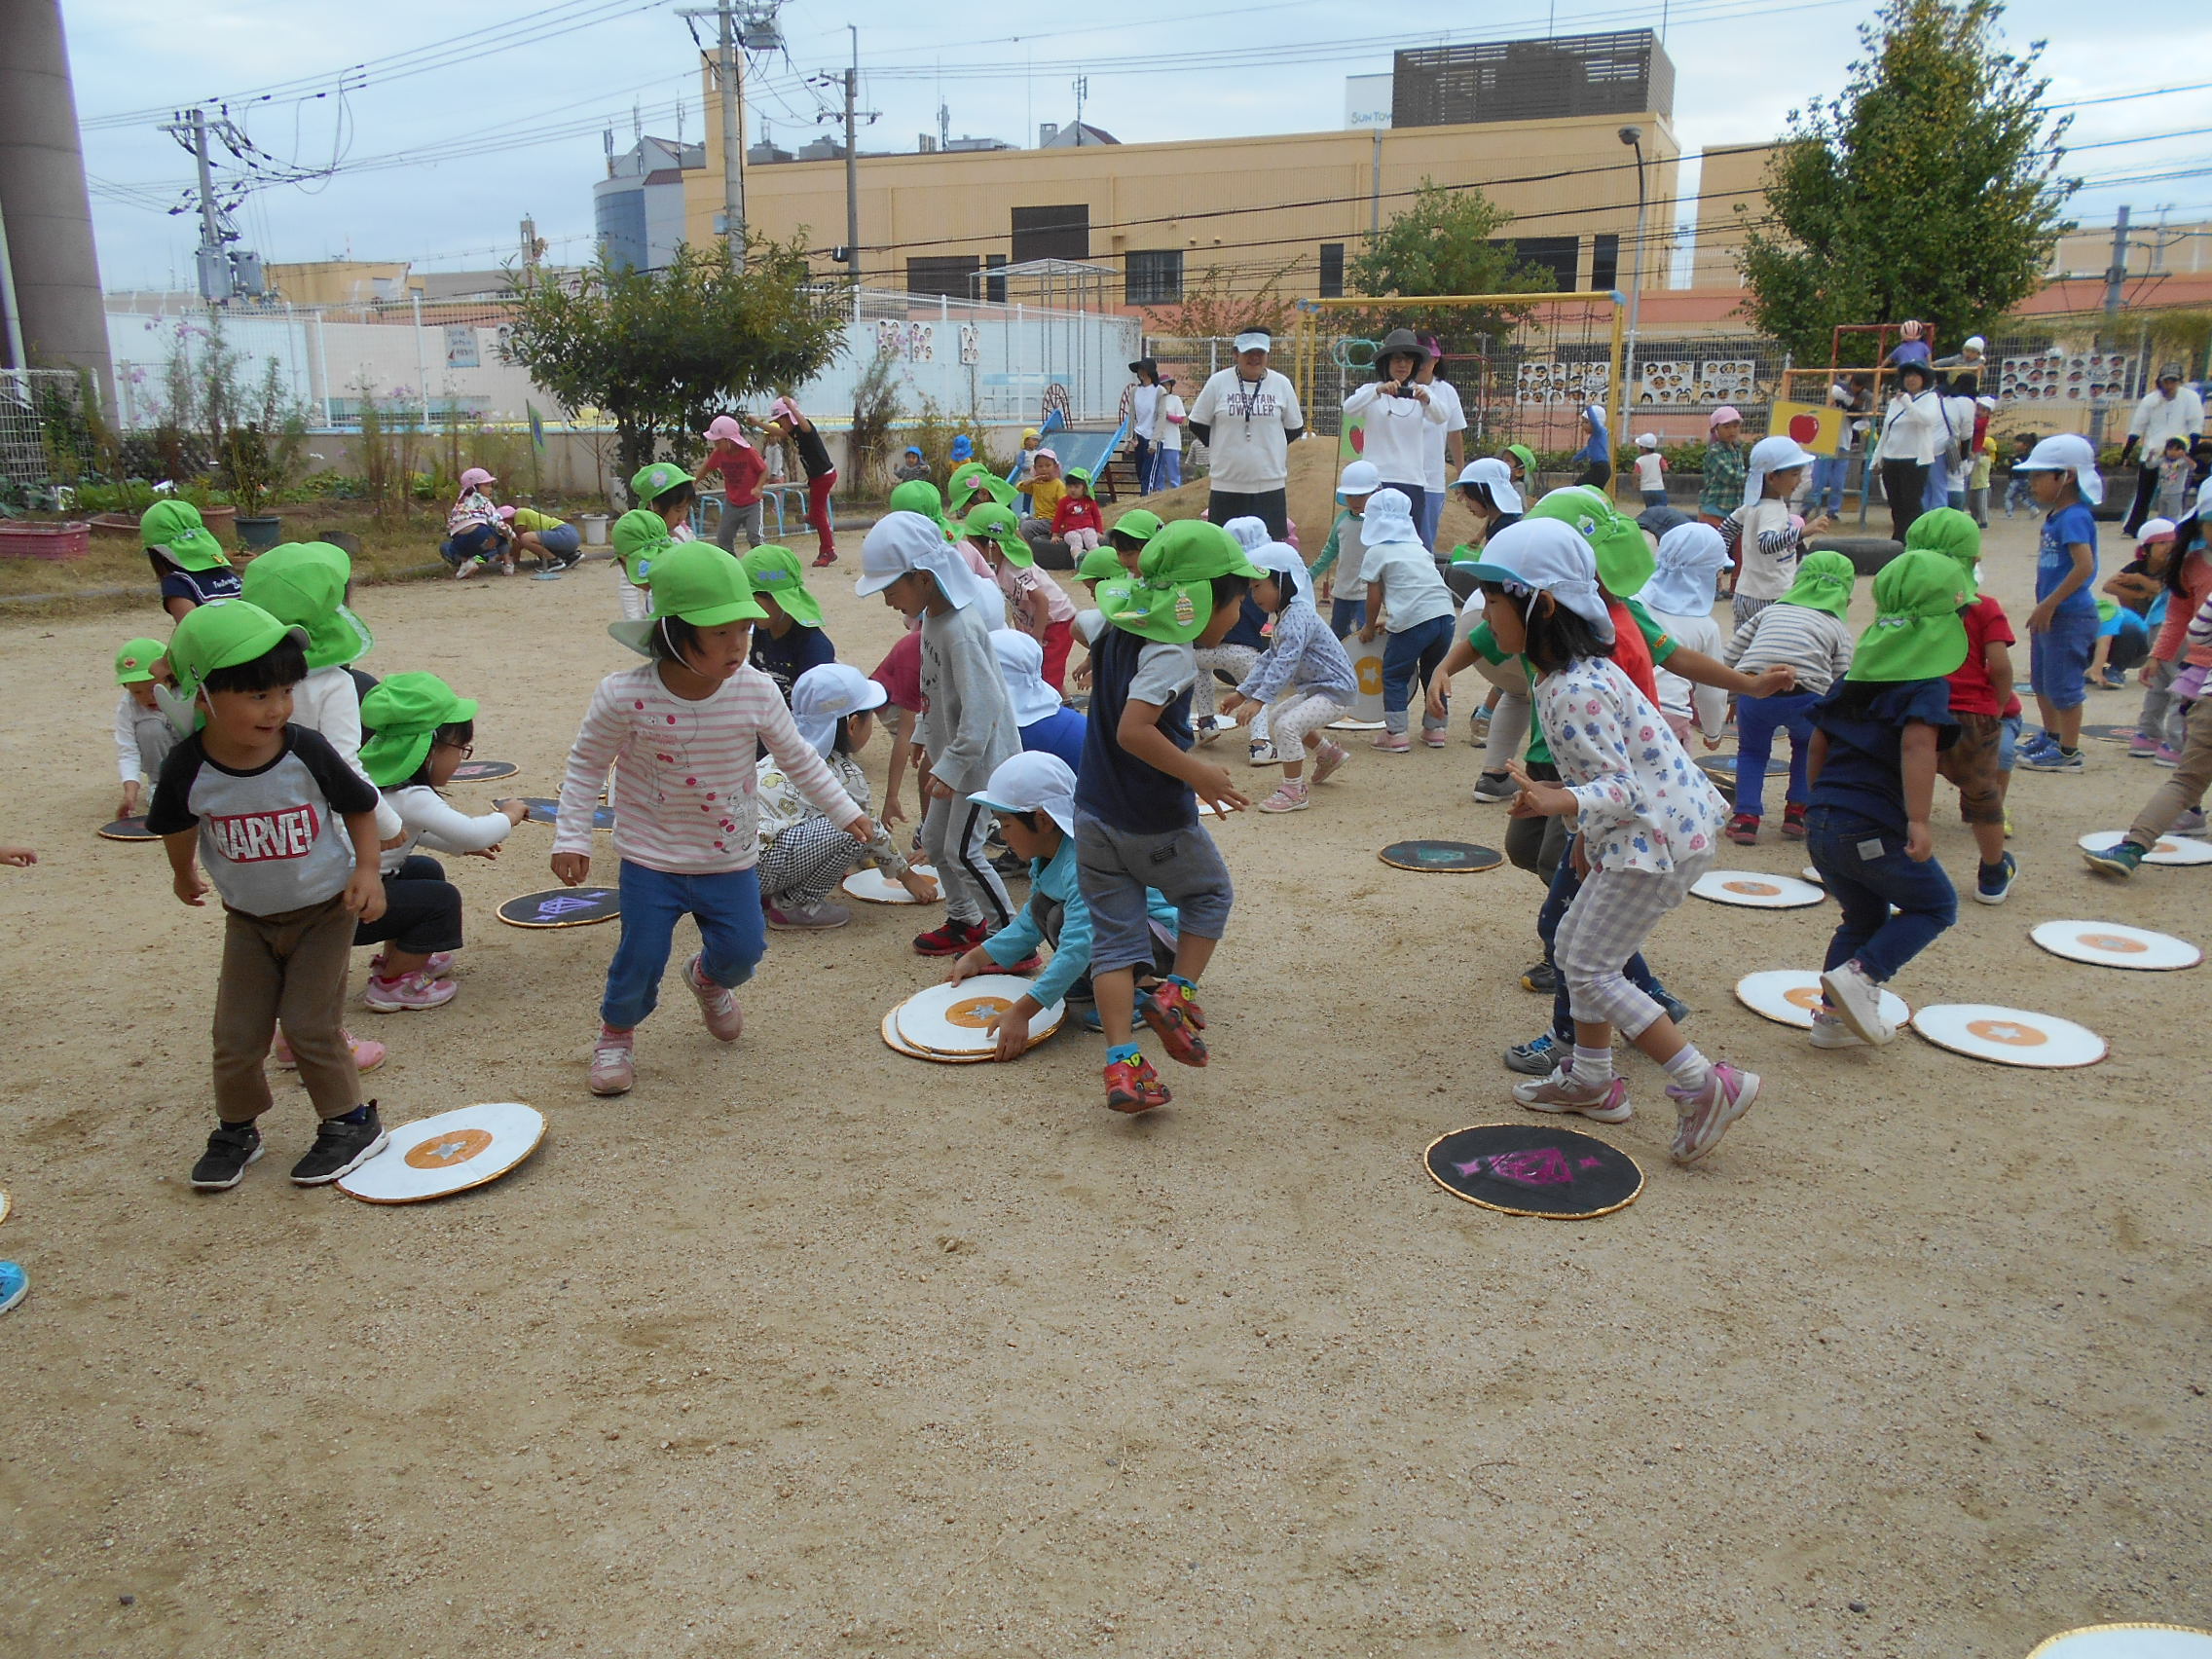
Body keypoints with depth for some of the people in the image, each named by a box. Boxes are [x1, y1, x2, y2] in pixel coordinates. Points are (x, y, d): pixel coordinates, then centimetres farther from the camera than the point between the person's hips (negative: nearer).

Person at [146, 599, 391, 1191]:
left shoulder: (308, 753, -22)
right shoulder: (188, 769, -18)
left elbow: (360, 807, -6)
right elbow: (178, 826, 5)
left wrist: (366, 871, -16)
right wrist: (184, 873, 20)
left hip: (324, 911, -2)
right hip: (248, 919, 3)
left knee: (310, 1026, -4)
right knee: (237, 1033, 6)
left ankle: (351, 1122, 15)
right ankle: (236, 1131, 29)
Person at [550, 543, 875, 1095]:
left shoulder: (756, 692, -13)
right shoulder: (624, 696, -20)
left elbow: (797, 757, 2)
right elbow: (586, 765, -5)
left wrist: (845, 811, 8)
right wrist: (571, 837, -8)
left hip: (731, 858, 3)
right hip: (651, 859, -2)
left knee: (742, 950, 7)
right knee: (641, 958, -1)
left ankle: (709, 978, 45)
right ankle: (617, 1033, 31)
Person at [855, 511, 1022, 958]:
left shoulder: (960, 628, -27)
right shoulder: (933, 616, 3)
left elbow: (983, 706, -30)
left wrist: (952, 765, -27)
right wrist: (926, 735, 22)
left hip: (980, 754, -10)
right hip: (952, 749, 10)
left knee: (962, 850, -5)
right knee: (934, 840, 17)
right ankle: (964, 921, 33)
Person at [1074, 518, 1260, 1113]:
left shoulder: (1118, 630, 5)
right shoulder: (1172, 654, -21)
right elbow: (1134, 730, -31)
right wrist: (1197, 773, -24)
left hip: (1094, 815, 7)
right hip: (1155, 824, -7)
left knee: (1115, 938, 7)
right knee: (1211, 895, 21)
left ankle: (1121, 1064, 2)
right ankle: (1176, 995, 11)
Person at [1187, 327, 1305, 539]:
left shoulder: (1282, 384, 4)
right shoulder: (1218, 382, 0)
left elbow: (1294, 429, 13)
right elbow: (1197, 425, 7)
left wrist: (1269, 447, 7)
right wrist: (1222, 447, 5)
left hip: (1270, 484, 1)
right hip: (1226, 484, -1)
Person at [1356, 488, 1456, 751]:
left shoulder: (1375, 552, 3)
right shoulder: (1417, 547, 23)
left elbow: (1374, 597, 4)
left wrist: (1369, 627, 19)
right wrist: (1391, 619, 34)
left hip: (1415, 620, -6)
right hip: (1445, 613, 6)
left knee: (1394, 674, 8)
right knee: (1433, 671, 23)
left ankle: (1396, 734, 6)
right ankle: (1435, 728, 28)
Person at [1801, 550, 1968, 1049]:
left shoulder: (1856, 676, 13)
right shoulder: (1928, 684, -8)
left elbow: (1818, 744, 17)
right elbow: (1916, 745, -24)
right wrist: (1919, 821, -28)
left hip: (1821, 823, 7)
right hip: (1874, 831, -7)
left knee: (1865, 918, 23)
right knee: (1936, 905, 14)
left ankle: (1833, 1016, 19)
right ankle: (1859, 975, -4)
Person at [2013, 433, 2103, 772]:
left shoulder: (2075, 517, -19)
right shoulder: (2054, 516, 10)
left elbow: (2085, 566, -29)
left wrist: (2049, 604, -25)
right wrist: (2042, 608, 15)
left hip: (2070, 615, -10)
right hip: (2051, 614, 10)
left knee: (2063, 684, -2)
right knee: (2041, 680, 22)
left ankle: (2068, 752, 8)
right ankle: (2050, 736, 39)